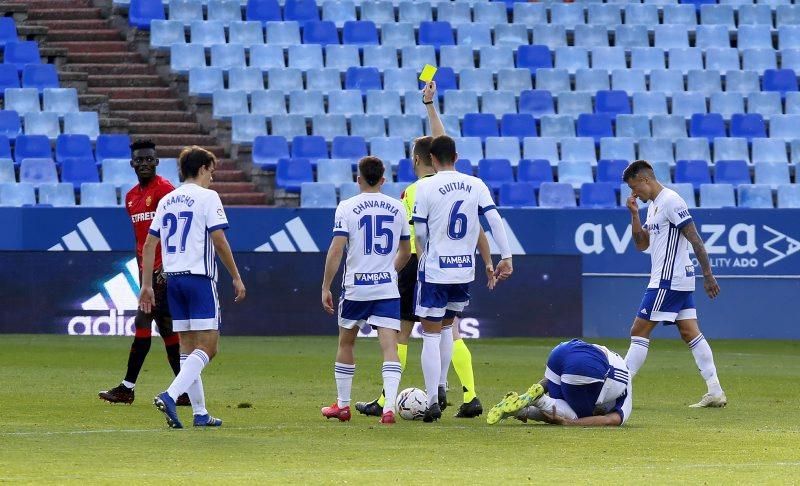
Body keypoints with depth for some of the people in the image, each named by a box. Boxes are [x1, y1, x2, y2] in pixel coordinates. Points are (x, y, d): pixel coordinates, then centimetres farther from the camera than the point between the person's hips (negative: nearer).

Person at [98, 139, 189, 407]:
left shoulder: (164, 189, -9)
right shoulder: (132, 196, 17)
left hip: (164, 270, -9)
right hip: (148, 271, 9)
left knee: (143, 323, -11)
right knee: (166, 328, 8)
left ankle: (127, 387, -10)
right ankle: (187, 389, 11)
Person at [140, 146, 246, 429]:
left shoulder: (166, 201, 14)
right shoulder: (207, 197, -5)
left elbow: (149, 244, 12)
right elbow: (219, 240, -12)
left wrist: (147, 285, 15)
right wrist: (236, 277, -5)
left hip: (173, 278, 7)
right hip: (199, 278, -7)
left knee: (188, 347, 11)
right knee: (207, 347, -7)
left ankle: (200, 413, 11)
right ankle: (170, 396, -26)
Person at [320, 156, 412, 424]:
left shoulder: (347, 207, -5)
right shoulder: (398, 208, 6)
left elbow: (336, 249, -10)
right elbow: (406, 251, 16)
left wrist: (326, 287, -5)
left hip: (355, 287, -1)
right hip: (388, 287, 1)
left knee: (345, 343, 17)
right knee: (390, 346, -5)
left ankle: (342, 405, 26)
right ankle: (389, 407, -20)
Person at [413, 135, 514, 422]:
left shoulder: (426, 187, -9)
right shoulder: (476, 185, 3)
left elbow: (420, 231, -7)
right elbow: (495, 219, -4)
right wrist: (506, 257, -4)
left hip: (435, 269, -4)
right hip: (466, 271, 4)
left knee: (431, 335, 1)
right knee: (446, 328, 23)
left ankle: (432, 401, -5)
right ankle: (439, 388, 23)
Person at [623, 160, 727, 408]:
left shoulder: (670, 201, -14)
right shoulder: (654, 205, 17)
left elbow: (695, 239, -16)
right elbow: (641, 244, 20)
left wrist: (708, 275, -19)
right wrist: (634, 214, 7)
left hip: (669, 282, -10)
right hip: (680, 281, 10)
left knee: (639, 331, -7)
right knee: (690, 333, 6)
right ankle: (715, 392, 3)